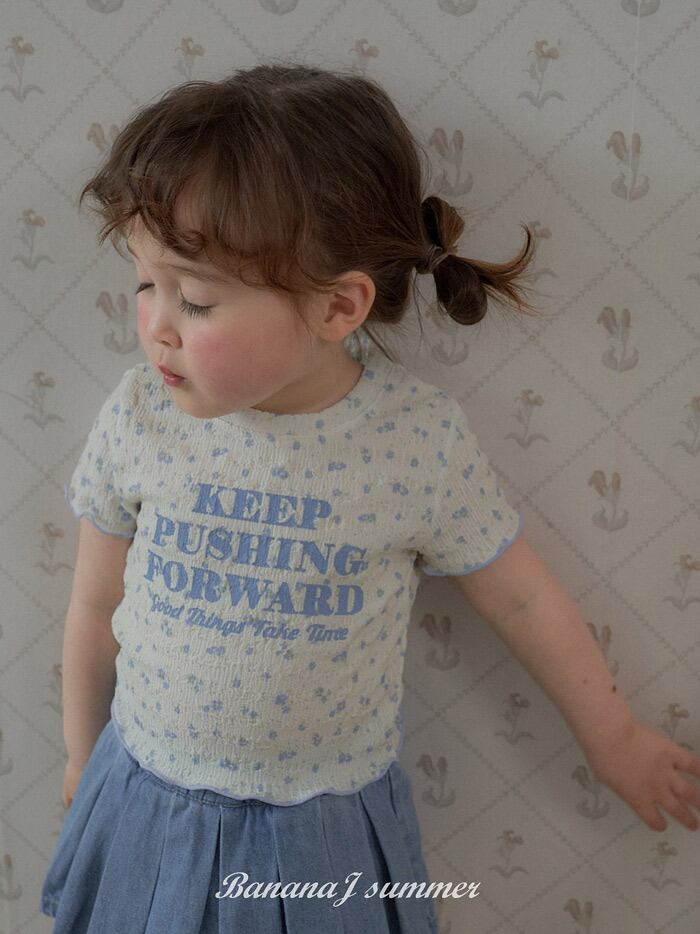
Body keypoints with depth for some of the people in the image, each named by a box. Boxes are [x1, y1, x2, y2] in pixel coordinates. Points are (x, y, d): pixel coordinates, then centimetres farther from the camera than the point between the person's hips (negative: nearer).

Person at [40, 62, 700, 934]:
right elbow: (98, 605, 0)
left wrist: (613, 737, 8)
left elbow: (519, 596, -5)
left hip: (327, 834, -1)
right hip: (148, 805, 2)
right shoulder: (140, 412, -15)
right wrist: (83, 756, 13)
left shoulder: (421, 438, -21)